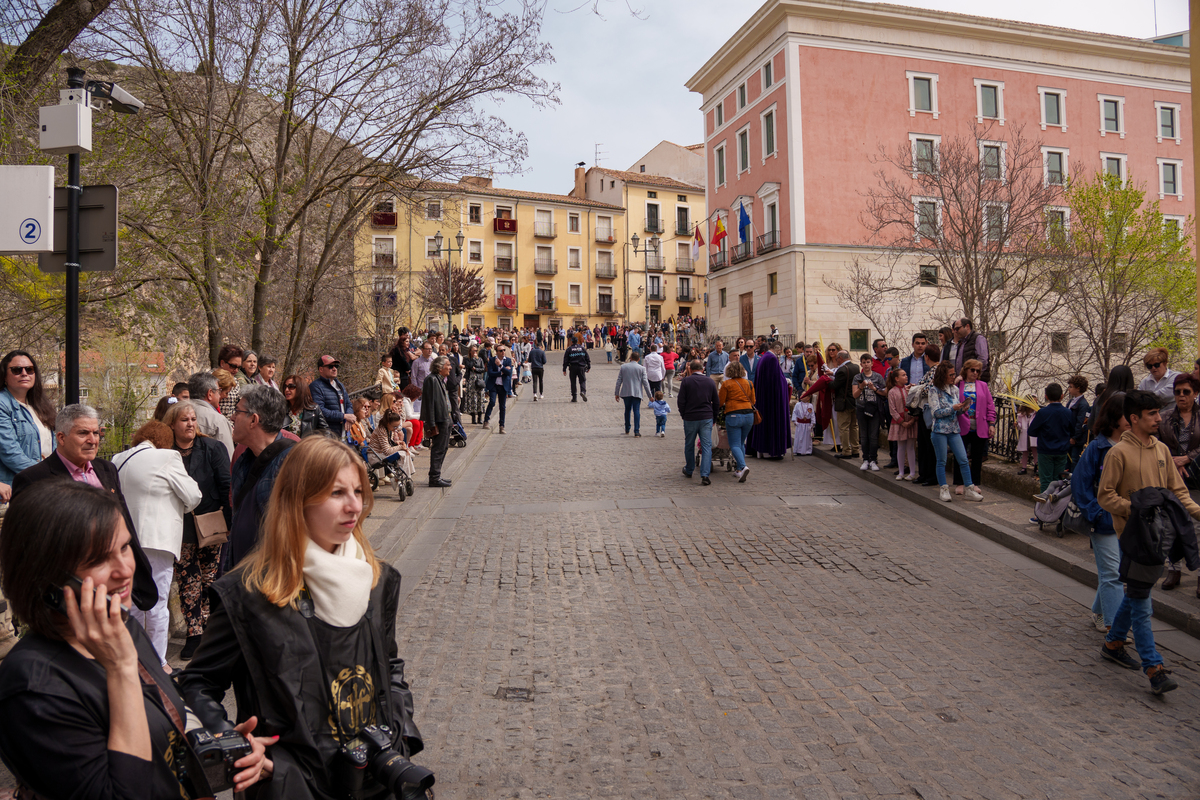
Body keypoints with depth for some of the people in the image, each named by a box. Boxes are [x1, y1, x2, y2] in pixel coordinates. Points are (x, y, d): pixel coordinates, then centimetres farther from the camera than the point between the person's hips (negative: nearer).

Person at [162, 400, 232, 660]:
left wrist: (227, 521, -8)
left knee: (211, 580, 5)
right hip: (180, 530, 1)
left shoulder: (211, 448, -1)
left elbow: (226, 486, -2)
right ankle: (194, 633, 13)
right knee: (187, 582, 4)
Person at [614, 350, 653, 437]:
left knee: (627, 410, 17)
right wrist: (650, 395, 2)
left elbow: (619, 381, 4)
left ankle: (627, 430, 25)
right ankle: (636, 431, -6)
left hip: (626, 393, 2)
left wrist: (616, 393, 11)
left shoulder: (623, 367, 2)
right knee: (636, 411, -1)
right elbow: (645, 382, -4)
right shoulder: (642, 368, -4)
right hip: (637, 393, -2)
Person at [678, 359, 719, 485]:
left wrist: (683, 415, 10)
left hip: (690, 418, -1)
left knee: (689, 445, 16)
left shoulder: (686, 381, -3)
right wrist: (714, 418, 19)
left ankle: (689, 471, 31)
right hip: (707, 418, 1)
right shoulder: (710, 381, 5)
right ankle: (705, 475, -12)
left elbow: (681, 401, -5)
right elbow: (716, 402, 10)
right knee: (706, 446, -1)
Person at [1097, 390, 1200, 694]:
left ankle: (1114, 643, 33)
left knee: (1137, 593, 17)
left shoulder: (1162, 449, 9)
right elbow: (1105, 496, -11)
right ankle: (1154, 668, -1)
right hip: (1135, 533, -7)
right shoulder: (1119, 453, -11)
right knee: (1140, 601, -2)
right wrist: (1136, 509, -22)